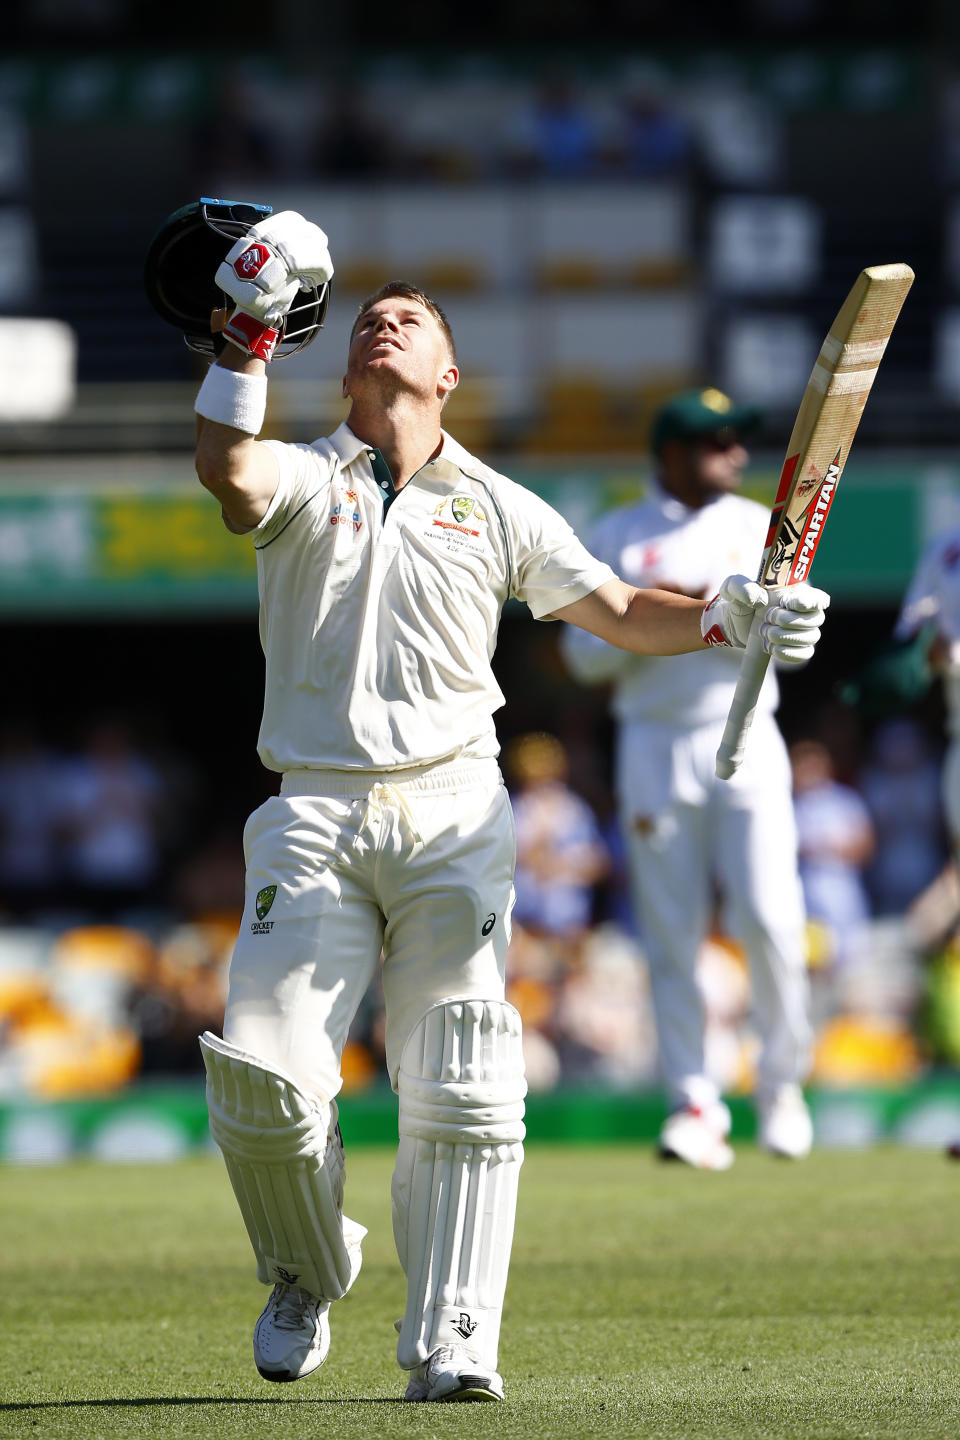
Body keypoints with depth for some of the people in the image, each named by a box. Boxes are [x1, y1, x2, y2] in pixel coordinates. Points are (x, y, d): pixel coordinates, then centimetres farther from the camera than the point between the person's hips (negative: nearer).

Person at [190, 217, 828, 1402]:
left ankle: (450, 1342, -7)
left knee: (460, 1084, -10)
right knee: (264, 1071, -13)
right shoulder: (303, 481, 10)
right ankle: (306, 1278, 13)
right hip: (316, 814, -1)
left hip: (454, 815, 1)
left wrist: (725, 619, -4)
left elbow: (618, 611, 14)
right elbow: (226, 469, -14)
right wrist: (249, 325, -19)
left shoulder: (497, 507, 15)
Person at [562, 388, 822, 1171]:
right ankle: (696, 1107, 0)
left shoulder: (758, 527, 10)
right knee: (672, 937, -3)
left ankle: (782, 1080, 9)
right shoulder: (617, 539, 8)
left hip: (746, 744, 0)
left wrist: (698, 606, -15)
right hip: (655, 747, 0)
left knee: (772, 923, -10)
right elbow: (585, 651, 4)